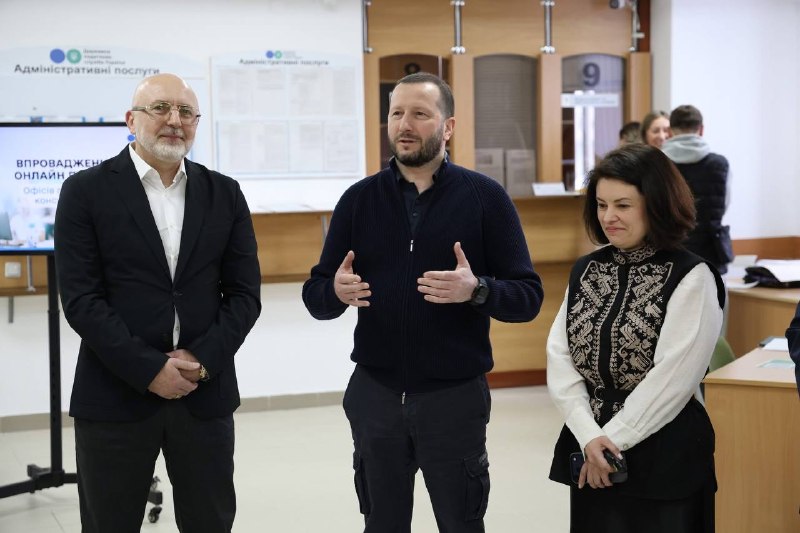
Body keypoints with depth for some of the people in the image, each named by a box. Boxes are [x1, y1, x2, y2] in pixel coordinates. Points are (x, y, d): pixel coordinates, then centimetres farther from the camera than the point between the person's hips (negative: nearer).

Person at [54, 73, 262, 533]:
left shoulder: (225, 194, 7)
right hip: (115, 395, -2)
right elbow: (81, 299, -8)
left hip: (207, 393, 3)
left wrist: (203, 360, -10)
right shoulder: (86, 191, -2)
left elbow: (245, 293, 5)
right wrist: (149, 370, -14)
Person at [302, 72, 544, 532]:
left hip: (455, 395, -2)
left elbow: (529, 296, -6)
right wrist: (337, 291, -19)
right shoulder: (359, 198, 4)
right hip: (374, 393, 2)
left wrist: (477, 290, -25)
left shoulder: (485, 196, -4)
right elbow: (315, 297, 4)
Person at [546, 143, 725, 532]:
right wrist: (589, 436, -13)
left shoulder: (692, 278, -8)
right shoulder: (585, 271, 8)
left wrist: (612, 440, -13)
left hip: (665, 460, -4)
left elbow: (671, 379, -14)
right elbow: (559, 359, 0)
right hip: (589, 453, 5)